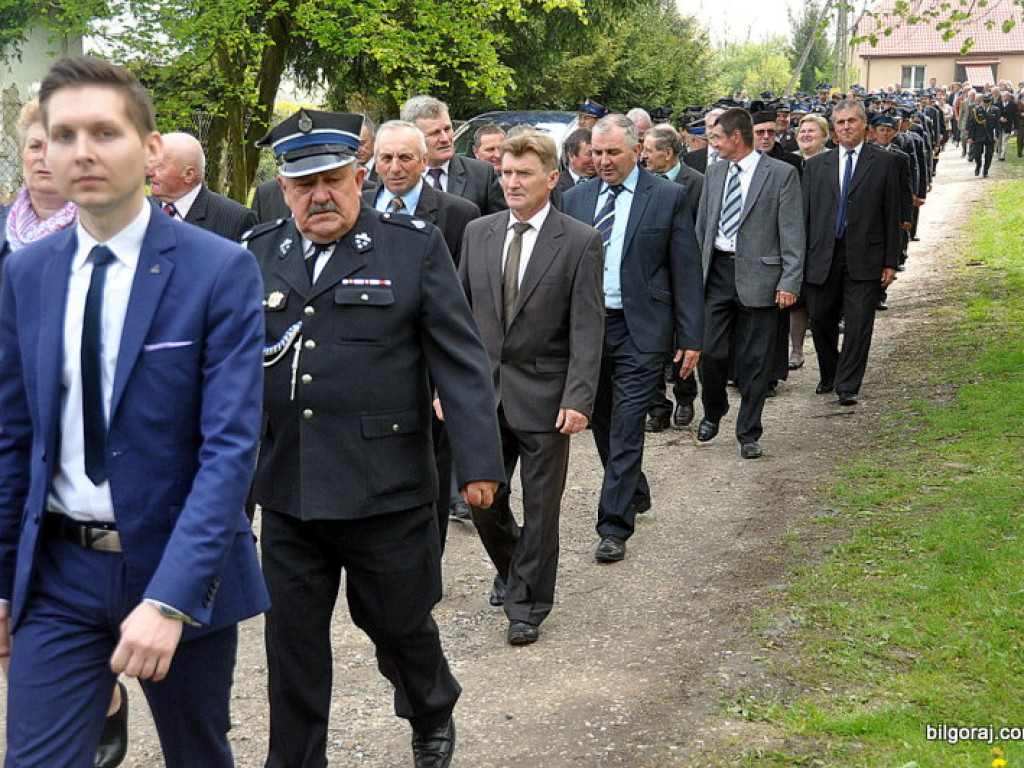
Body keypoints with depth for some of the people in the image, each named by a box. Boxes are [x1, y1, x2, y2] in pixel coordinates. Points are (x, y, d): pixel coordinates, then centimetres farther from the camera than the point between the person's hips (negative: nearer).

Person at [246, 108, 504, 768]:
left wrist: (479, 460, -10)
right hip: (287, 491, 3)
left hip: (386, 490, -2)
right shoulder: (259, 255, 7)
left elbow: (460, 360, -4)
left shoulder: (415, 247, -2)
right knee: (293, 638, 10)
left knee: (399, 623, 13)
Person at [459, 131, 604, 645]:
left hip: (544, 396, -3)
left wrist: (578, 399, -16)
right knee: (481, 499, 8)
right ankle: (513, 569, 37)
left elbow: (587, 329, -9)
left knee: (540, 508, 6)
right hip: (484, 392, 4)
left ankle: (527, 606, 22)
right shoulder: (478, 233, 7)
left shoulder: (580, 242, -5)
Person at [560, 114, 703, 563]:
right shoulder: (575, 199, 8)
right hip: (584, 326, 5)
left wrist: (690, 337, -5)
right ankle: (635, 493, 38)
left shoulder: (668, 197, -2)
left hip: (638, 329, -4)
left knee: (626, 428, -7)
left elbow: (686, 271, -2)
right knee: (601, 424, 15)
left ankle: (614, 527, -1)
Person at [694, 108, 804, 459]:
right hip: (717, 272, 4)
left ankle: (748, 433, 16)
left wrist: (790, 281, -13)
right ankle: (713, 412, 28)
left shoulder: (782, 174, -4)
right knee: (710, 351, 0)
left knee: (754, 360, 3)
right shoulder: (715, 172, 12)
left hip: (758, 275, -4)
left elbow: (792, 232, -7)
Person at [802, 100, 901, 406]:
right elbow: (805, 215, 8)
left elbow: (891, 215, 3)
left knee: (858, 324, -2)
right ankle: (828, 376, 30)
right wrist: (800, 259, 3)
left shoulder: (884, 162, 4)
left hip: (864, 258, -2)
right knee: (820, 321, 9)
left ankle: (847, 386, 7)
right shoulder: (816, 165, 10)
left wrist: (891, 262, -1)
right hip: (822, 258, 2)